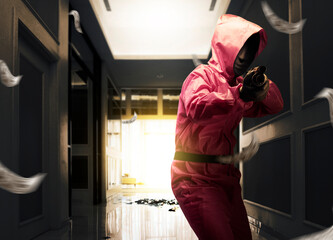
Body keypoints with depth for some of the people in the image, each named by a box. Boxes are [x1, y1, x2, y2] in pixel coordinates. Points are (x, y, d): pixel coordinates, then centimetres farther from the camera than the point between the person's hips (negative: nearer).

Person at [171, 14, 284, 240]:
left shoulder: (237, 85, 17)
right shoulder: (201, 76, -6)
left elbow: (275, 107, 16)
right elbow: (195, 106, -28)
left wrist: (262, 86, -4)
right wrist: (239, 95, -37)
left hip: (226, 177, 8)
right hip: (196, 178, -8)